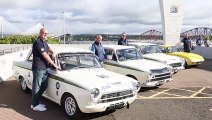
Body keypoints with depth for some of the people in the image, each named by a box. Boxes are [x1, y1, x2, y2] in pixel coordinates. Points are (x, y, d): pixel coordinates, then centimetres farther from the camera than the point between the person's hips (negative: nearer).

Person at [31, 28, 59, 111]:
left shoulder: (44, 43, 14)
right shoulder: (37, 42, -15)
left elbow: (49, 49, 32)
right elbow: (45, 55, -18)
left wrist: (53, 53, 8)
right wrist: (54, 64, -15)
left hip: (44, 68, 10)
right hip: (38, 68, -10)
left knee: (44, 86, 15)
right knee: (37, 87, 0)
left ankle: (35, 102, 27)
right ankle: (35, 105, 11)